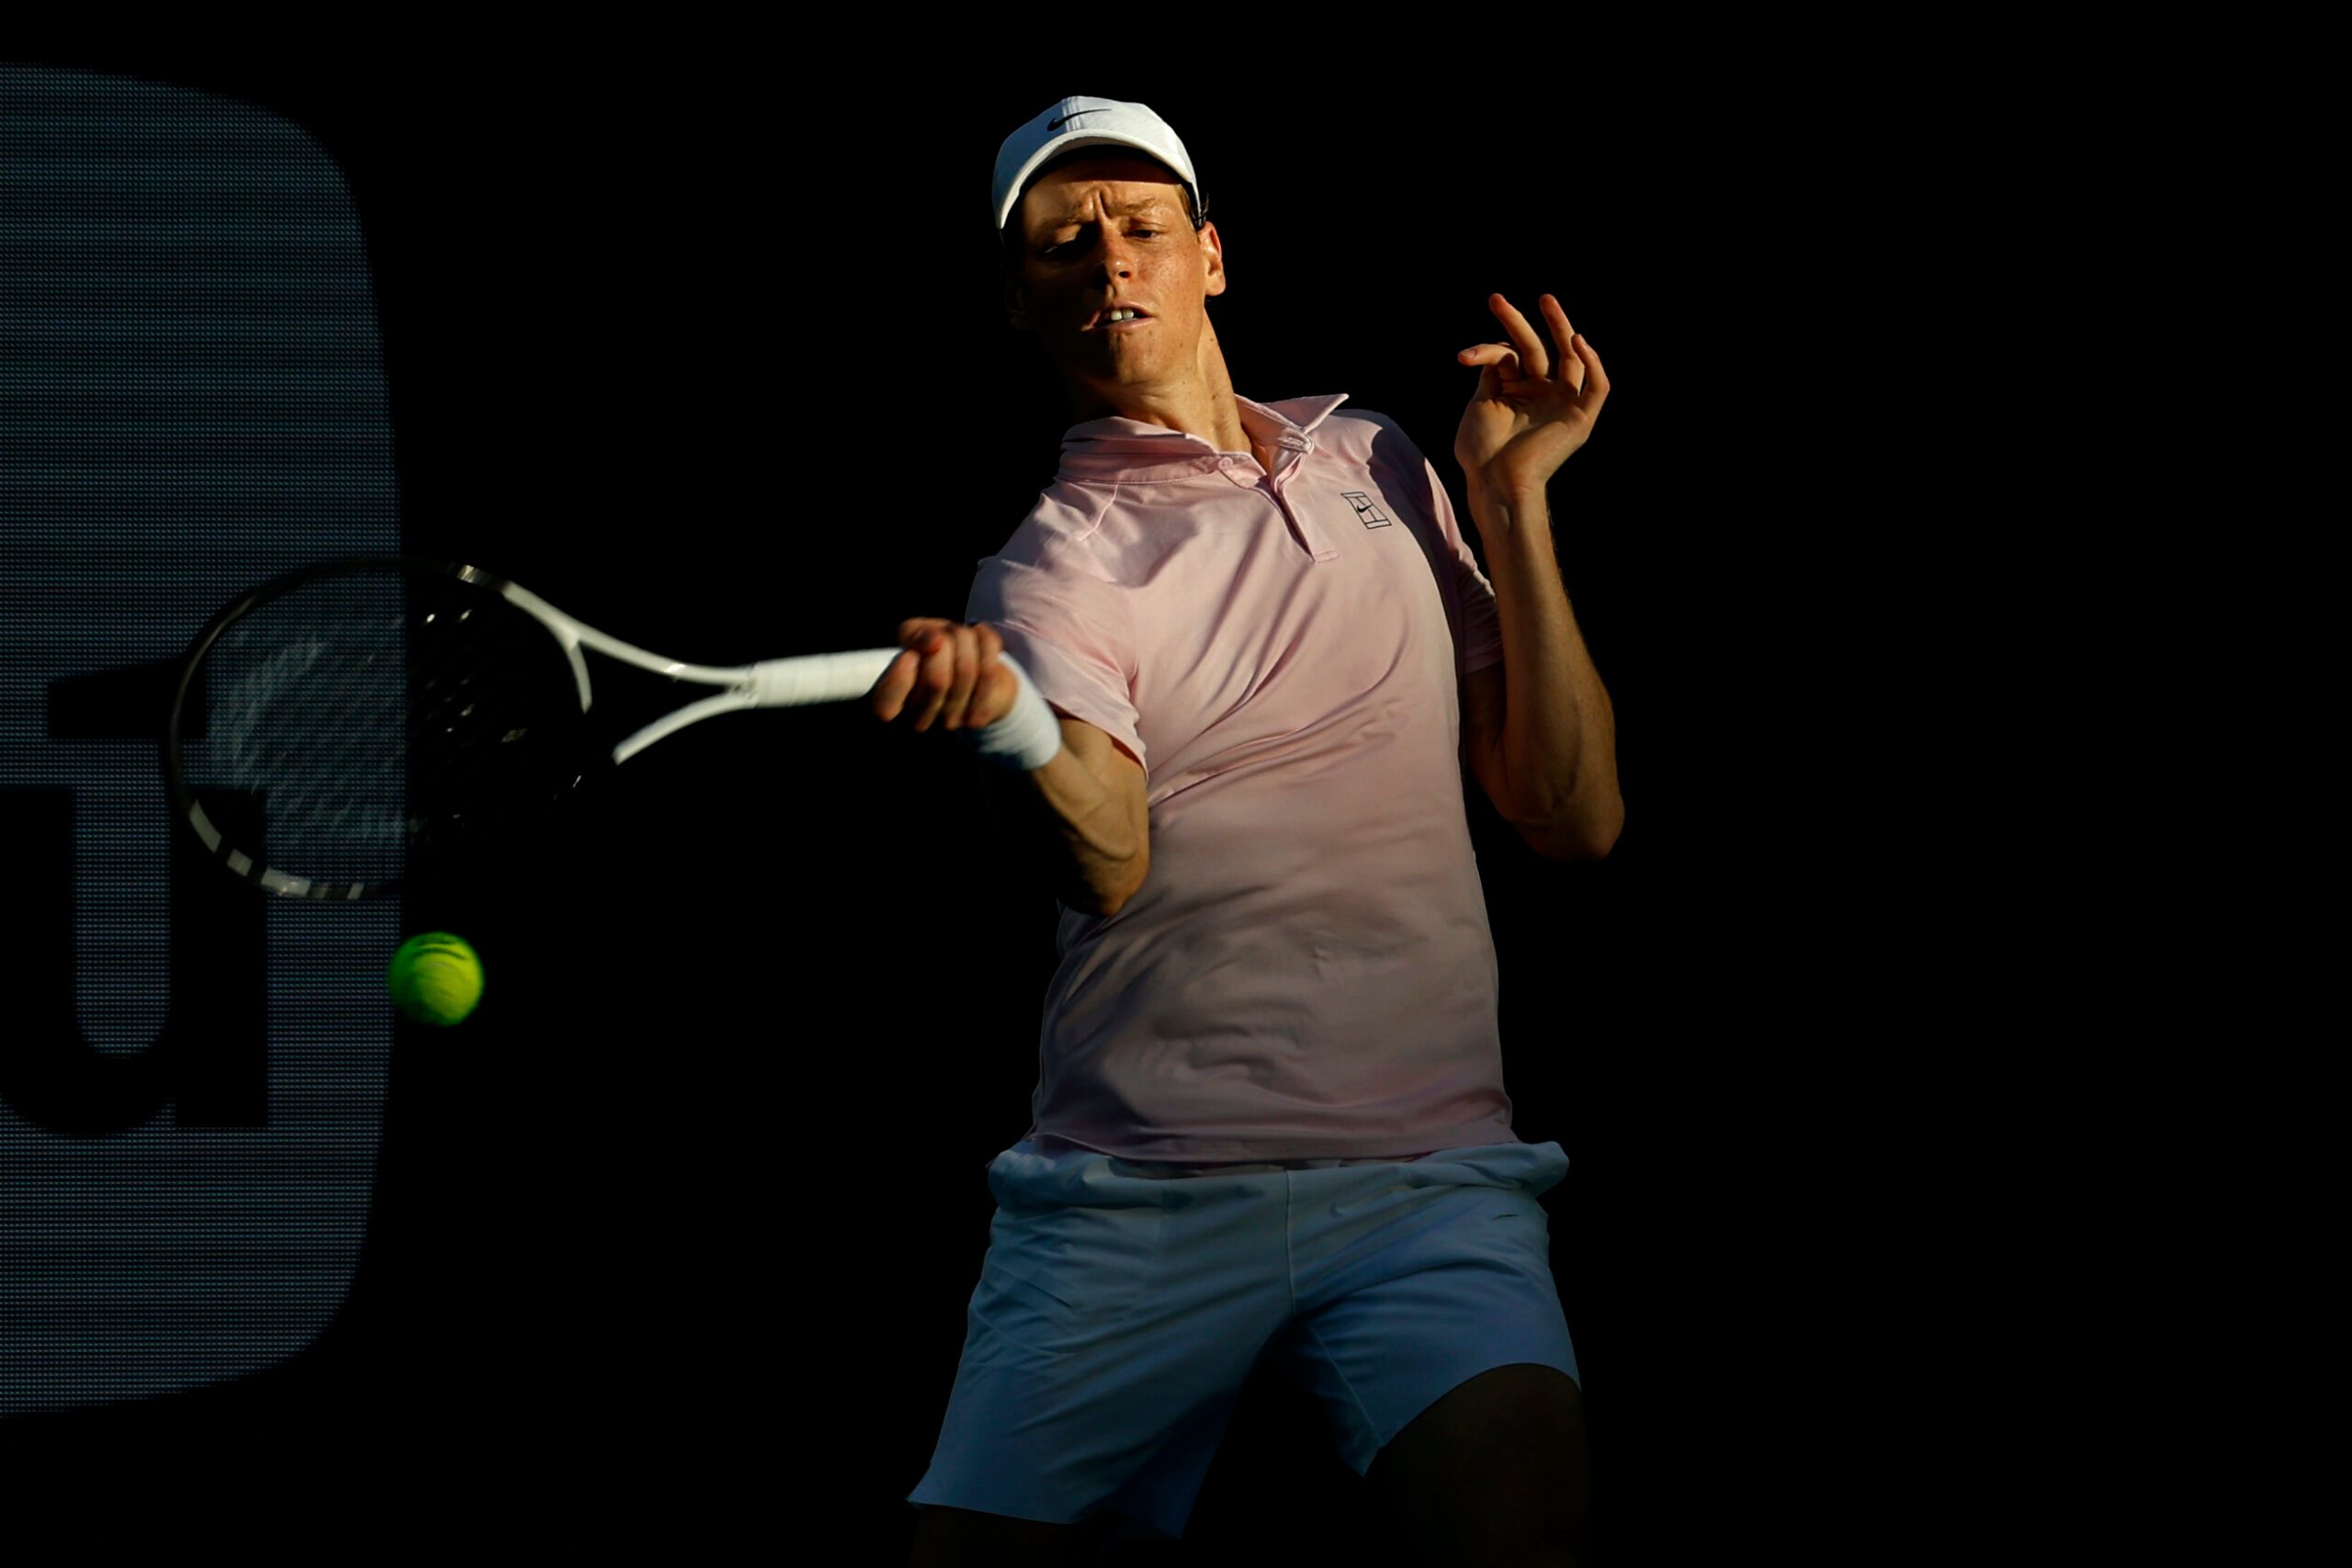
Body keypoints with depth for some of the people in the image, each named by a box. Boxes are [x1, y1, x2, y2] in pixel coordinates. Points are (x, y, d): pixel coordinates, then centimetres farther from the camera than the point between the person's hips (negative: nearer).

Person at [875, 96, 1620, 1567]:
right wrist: (1010, 723, -41)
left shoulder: (1378, 465, 16)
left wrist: (1514, 505, 6)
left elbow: (1574, 818, 12)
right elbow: (1110, 861, -19)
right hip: (1138, 1202, -1)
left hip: (1426, 1171, 1)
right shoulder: (1055, 563, 3)